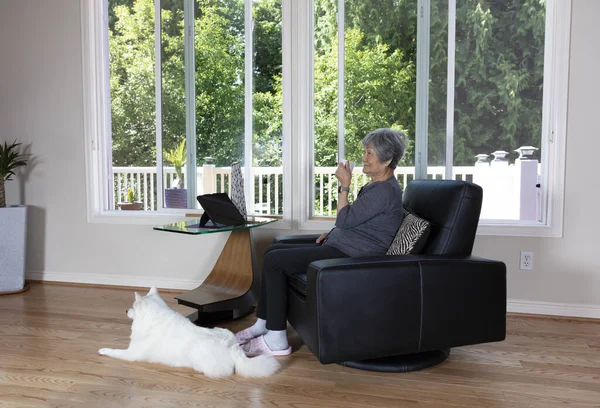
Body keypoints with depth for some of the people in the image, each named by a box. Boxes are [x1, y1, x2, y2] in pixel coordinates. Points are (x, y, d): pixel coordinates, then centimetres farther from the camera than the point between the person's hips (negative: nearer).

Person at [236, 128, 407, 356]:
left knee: (274, 261, -16)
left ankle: (276, 340, -11)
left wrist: (344, 185, -11)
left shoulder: (385, 191, -17)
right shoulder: (375, 185, 16)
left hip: (349, 256, -11)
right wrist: (333, 232, 11)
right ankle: (263, 325, 11)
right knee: (273, 251, 8)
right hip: (339, 246, 11)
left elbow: (345, 220, -19)